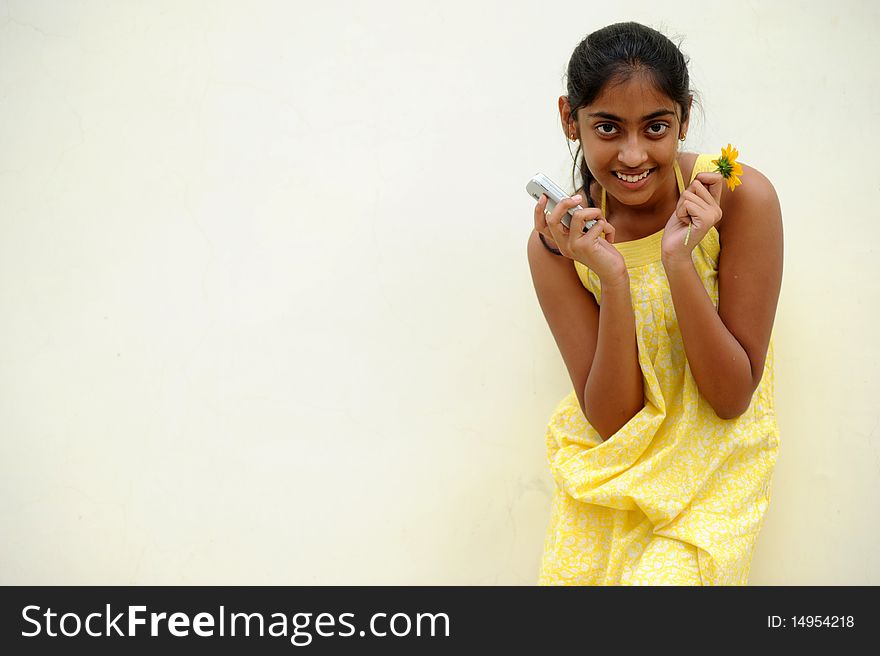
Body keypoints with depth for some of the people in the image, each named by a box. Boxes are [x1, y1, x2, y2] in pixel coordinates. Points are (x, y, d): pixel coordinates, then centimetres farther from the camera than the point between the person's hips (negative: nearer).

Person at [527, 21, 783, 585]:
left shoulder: (741, 196, -16)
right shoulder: (560, 238, -10)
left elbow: (733, 398, -14)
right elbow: (609, 418, -13)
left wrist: (678, 264, -27)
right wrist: (613, 280, -26)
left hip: (713, 469, -2)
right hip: (609, 470, 2)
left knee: (656, 579, -24)